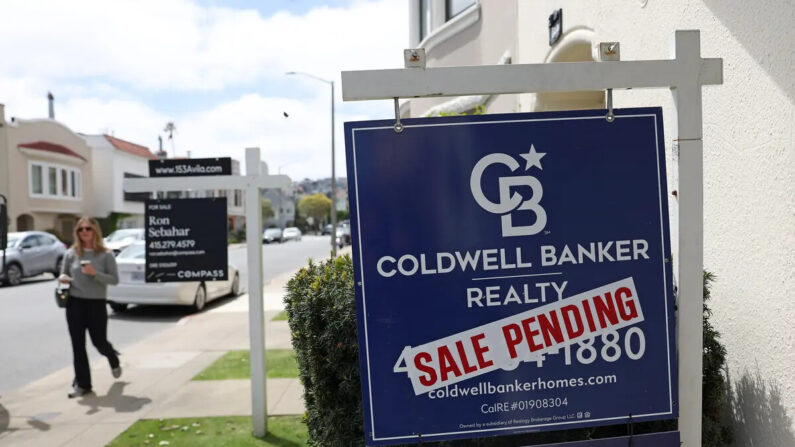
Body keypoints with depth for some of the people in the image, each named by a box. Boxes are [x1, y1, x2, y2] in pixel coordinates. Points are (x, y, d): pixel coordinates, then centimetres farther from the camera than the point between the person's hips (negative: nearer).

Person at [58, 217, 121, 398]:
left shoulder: (106, 255, -4)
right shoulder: (71, 254, 3)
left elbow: (114, 280, -7)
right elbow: (63, 274, 13)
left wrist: (95, 274, -21)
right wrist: (63, 278, -10)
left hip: (97, 303, -2)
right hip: (75, 303, 2)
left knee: (99, 342, 4)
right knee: (78, 345, 4)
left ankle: (114, 359, 40)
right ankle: (82, 384, 16)